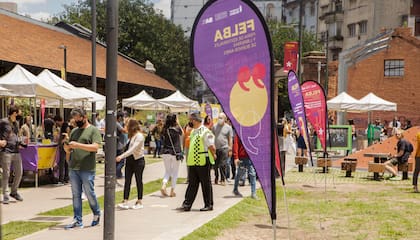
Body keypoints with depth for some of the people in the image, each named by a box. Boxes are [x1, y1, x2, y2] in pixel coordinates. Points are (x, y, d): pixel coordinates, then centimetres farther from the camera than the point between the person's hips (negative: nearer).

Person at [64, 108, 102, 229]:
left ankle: (97, 214, 24)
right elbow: (69, 149, 23)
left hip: (87, 169, -6)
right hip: (73, 169, 6)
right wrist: (67, 148, 1)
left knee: (90, 194, 2)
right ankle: (77, 220, 11)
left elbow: (95, 147, -15)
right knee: (76, 195, 6)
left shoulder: (93, 130, -2)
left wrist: (78, 145, -21)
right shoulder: (74, 131, 17)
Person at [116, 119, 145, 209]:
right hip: (129, 160, 7)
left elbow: (133, 149, -23)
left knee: (139, 181, 3)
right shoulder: (130, 136, 11)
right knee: (127, 181, 0)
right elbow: (128, 148, 10)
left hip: (138, 160, -7)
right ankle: (125, 202, -4)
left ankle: (139, 202, 12)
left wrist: (122, 156, -29)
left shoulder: (139, 136, -13)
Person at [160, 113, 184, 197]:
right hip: (175, 152, -3)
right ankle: (172, 191, 10)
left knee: (167, 171, 16)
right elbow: (182, 134, 11)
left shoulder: (165, 130, -1)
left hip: (165, 152, 3)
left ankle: (163, 186, -7)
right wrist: (178, 124, 10)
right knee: (175, 172, 9)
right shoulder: (177, 129, -8)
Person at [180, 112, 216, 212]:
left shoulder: (205, 132, -13)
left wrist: (213, 155, -2)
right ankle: (187, 204, 10)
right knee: (192, 183, 9)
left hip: (203, 162, -8)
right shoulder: (193, 132, 14)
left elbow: (211, 146, -13)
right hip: (193, 162, 8)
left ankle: (209, 205, 12)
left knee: (206, 184, 3)